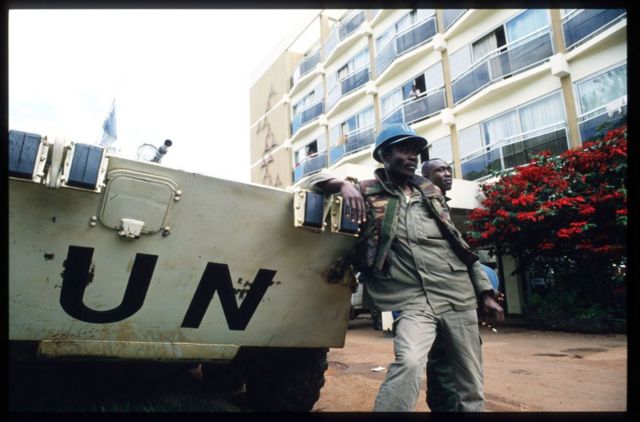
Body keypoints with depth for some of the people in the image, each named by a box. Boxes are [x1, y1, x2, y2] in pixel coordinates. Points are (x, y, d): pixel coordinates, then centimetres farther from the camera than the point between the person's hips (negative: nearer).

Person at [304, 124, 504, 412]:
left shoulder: (431, 192, 14)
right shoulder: (368, 192, 2)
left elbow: (459, 242, 17)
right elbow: (313, 181, -1)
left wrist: (485, 291, 15)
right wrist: (343, 184, -23)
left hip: (459, 295, 5)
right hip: (414, 299, -4)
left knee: (471, 384, 10)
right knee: (409, 363, -30)